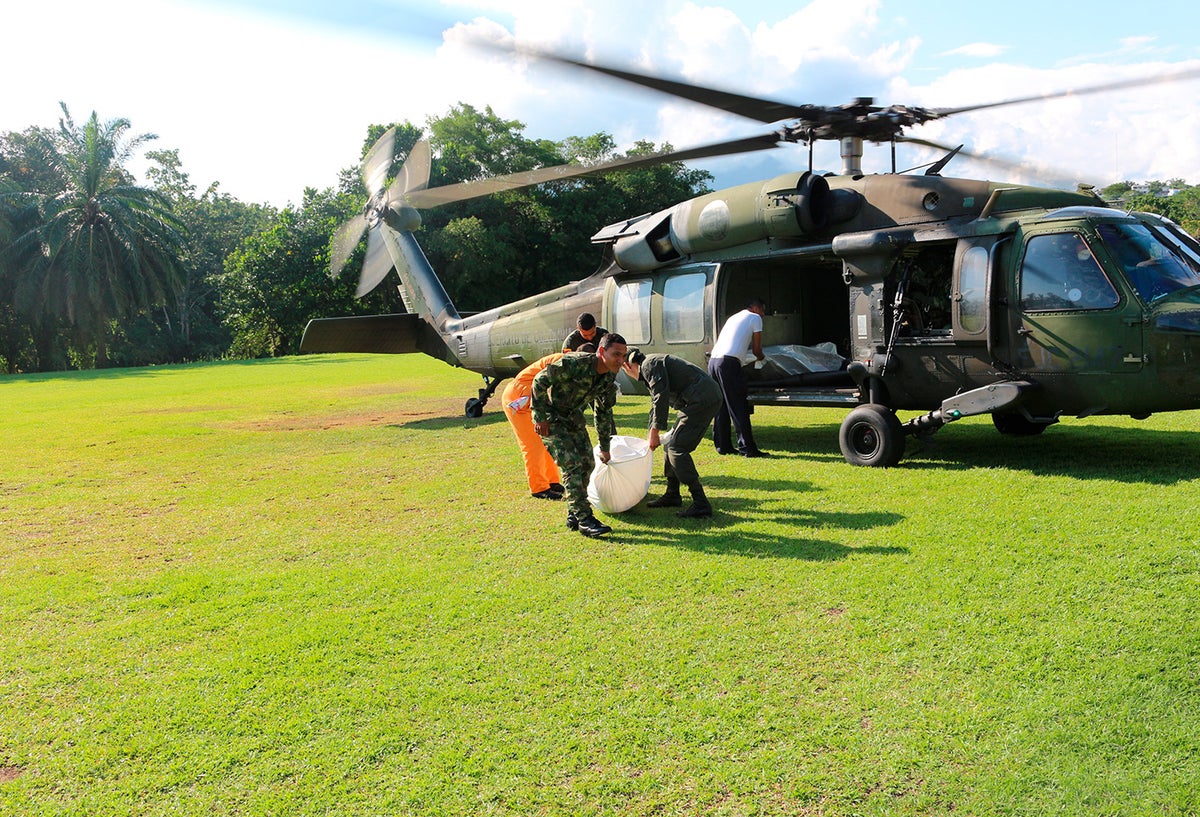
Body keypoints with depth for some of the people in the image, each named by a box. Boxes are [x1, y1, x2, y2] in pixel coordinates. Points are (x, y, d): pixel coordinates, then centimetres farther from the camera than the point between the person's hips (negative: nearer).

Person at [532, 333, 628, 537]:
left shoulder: (609, 378, -6)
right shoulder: (574, 363, -31)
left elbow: (603, 412, 8)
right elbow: (540, 381, -25)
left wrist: (604, 447, 13)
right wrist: (540, 417, -22)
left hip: (573, 416, 8)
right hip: (550, 417, -8)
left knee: (586, 462, 2)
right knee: (571, 465, -16)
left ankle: (573, 516, 15)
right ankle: (584, 520, -14)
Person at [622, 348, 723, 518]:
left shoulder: (649, 365, -7)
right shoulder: (652, 366, 26)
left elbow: (661, 397, -16)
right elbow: (656, 403, 35)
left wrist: (654, 432, -9)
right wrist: (652, 436, 41)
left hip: (701, 400, -10)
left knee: (677, 448, -12)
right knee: (670, 444, 16)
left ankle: (701, 504, -14)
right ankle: (672, 495, 28)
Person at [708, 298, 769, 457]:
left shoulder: (733, 318, 30)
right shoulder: (755, 318, 9)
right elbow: (756, 350, 8)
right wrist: (761, 357, 31)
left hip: (713, 360, 8)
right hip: (729, 362, -8)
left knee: (720, 407, 13)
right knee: (739, 408, -5)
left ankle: (723, 446, 16)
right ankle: (747, 448, -5)